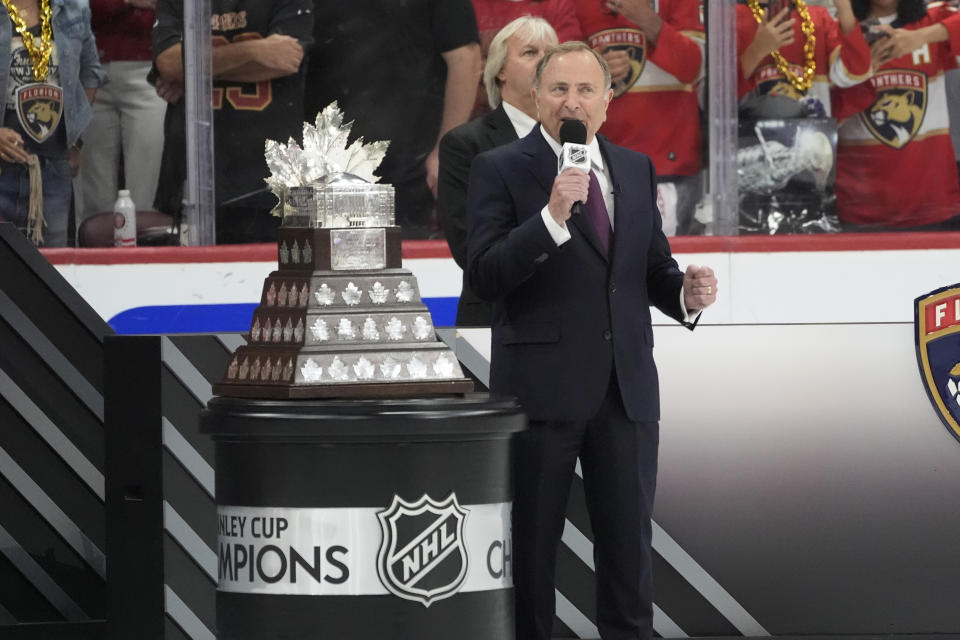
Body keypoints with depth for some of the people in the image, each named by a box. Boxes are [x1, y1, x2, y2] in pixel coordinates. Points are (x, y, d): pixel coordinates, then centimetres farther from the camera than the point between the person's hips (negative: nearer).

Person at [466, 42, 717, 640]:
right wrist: (552, 217, -25)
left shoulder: (636, 169, 13)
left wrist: (685, 292, -5)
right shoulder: (500, 170, -3)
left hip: (627, 387, 4)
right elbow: (485, 275, -13)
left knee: (629, 541, 6)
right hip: (542, 384, -4)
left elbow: (653, 269, 17)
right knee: (531, 542, 4)